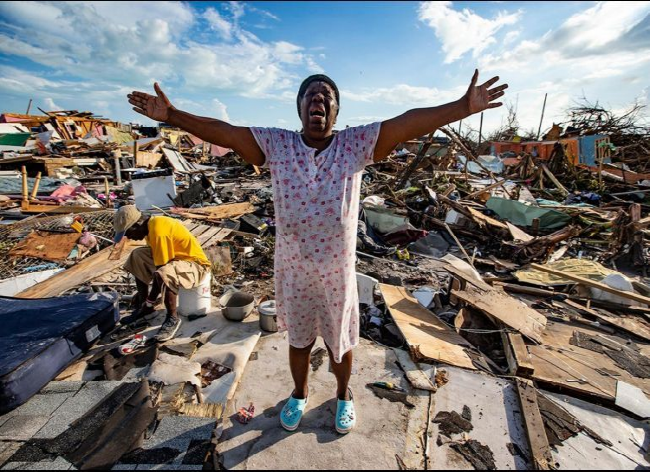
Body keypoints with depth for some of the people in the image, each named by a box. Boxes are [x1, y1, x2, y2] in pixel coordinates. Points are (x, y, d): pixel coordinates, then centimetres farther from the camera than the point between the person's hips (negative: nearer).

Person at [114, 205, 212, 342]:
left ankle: (173, 318, -13)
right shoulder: (152, 224, 4)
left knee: (163, 275, -38)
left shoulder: (158, 231, -26)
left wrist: (150, 301, -11)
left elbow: (160, 271, -23)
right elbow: (154, 257, 14)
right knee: (137, 257, 11)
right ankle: (144, 306, 18)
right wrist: (142, 294, 17)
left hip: (196, 264, -10)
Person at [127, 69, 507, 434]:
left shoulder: (356, 145, -7)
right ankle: (300, 393, 56)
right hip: (292, 271, 1)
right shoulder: (276, 145, -4)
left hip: (338, 272, 0)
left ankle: (344, 394, 54)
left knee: (341, 342, 22)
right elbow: (223, 132, -2)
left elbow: (411, 122, -11)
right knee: (299, 341, 25)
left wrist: (464, 107, -15)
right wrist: (171, 114, -2)